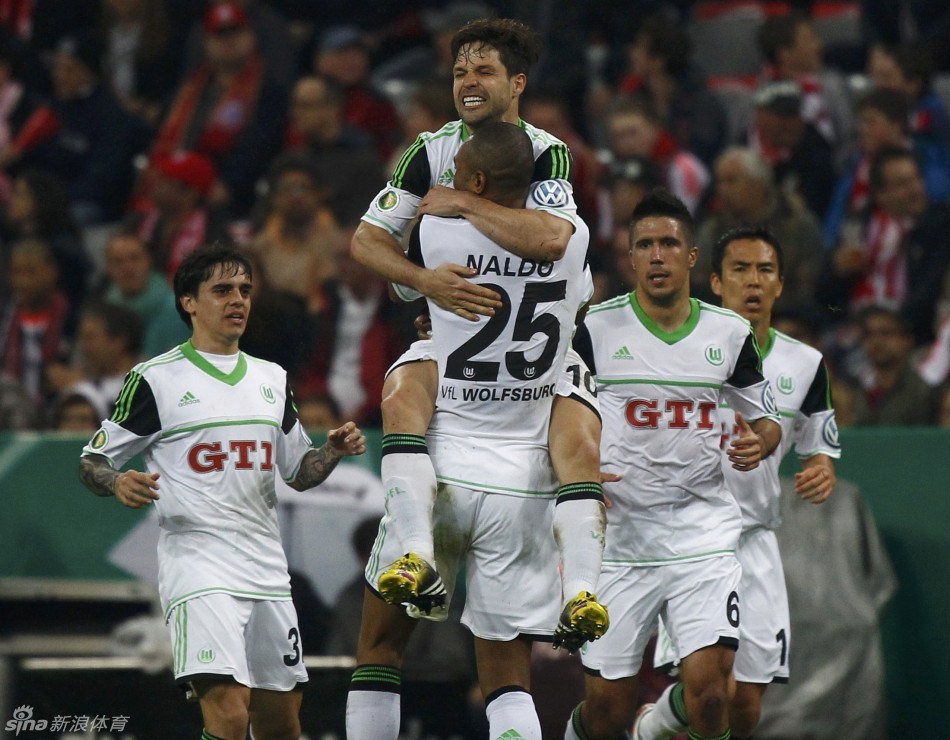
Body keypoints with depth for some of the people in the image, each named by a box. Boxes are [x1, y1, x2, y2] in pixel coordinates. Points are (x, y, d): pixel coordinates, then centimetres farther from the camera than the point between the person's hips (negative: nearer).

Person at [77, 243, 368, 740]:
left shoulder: (272, 379, 16)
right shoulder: (156, 379, -1)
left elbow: (298, 472, 23)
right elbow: (92, 461, 2)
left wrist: (333, 451, 2)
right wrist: (118, 484, -20)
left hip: (267, 568, 6)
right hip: (197, 564, -6)